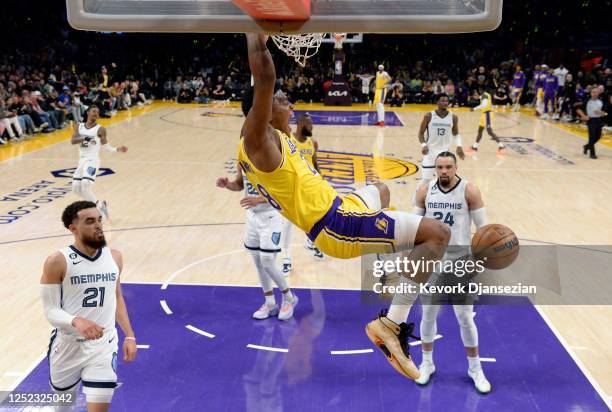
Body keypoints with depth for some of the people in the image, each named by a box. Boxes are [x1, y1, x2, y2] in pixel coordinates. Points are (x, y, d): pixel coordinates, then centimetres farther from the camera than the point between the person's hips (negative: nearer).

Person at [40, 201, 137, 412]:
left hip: (104, 344, 2)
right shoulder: (57, 262, -13)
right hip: (68, 344, -1)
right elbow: (50, 310, -13)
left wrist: (129, 335, 9)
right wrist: (76, 321, -32)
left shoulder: (114, 257, 0)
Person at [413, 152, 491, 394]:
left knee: (465, 318, 4)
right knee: (428, 314, 12)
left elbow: (482, 226, -8)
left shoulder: (469, 191, -11)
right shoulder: (425, 191, -4)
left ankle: (475, 368, 22)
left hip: (460, 260, -2)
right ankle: (427, 363, 31)